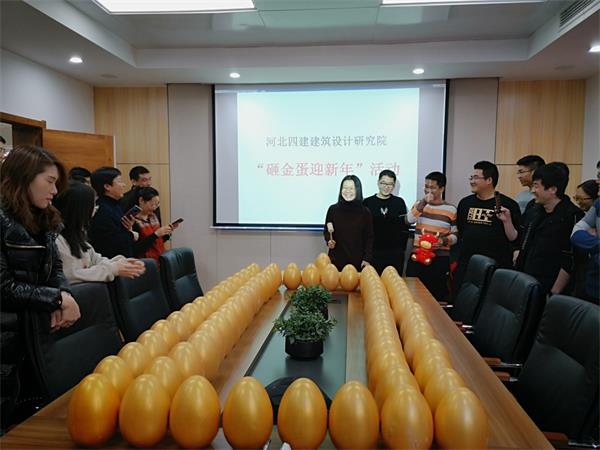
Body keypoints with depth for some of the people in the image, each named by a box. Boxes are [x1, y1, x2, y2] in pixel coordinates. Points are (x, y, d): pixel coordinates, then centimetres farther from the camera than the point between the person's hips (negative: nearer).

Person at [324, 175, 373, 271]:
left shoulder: (365, 212, -1)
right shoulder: (333, 209, 1)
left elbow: (369, 237, 3)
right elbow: (326, 231, 12)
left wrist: (367, 259, -4)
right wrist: (329, 240, -9)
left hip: (357, 261, -1)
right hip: (336, 260, 1)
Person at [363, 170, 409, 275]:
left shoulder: (399, 202, 6)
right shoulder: (367, 202, 2)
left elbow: (405, 228, 9)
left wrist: (402, 248, 2)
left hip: (395, 254, 1)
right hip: (373, 253, -1)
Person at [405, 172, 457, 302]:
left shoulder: (451, 209, 0)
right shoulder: (419, 204, 8)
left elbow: (455, 235, 4)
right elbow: (409, 220, -11)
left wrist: (445, 240, -16)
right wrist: (423, 202, -18)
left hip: (440, 258, -2)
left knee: (437, 294, 0)